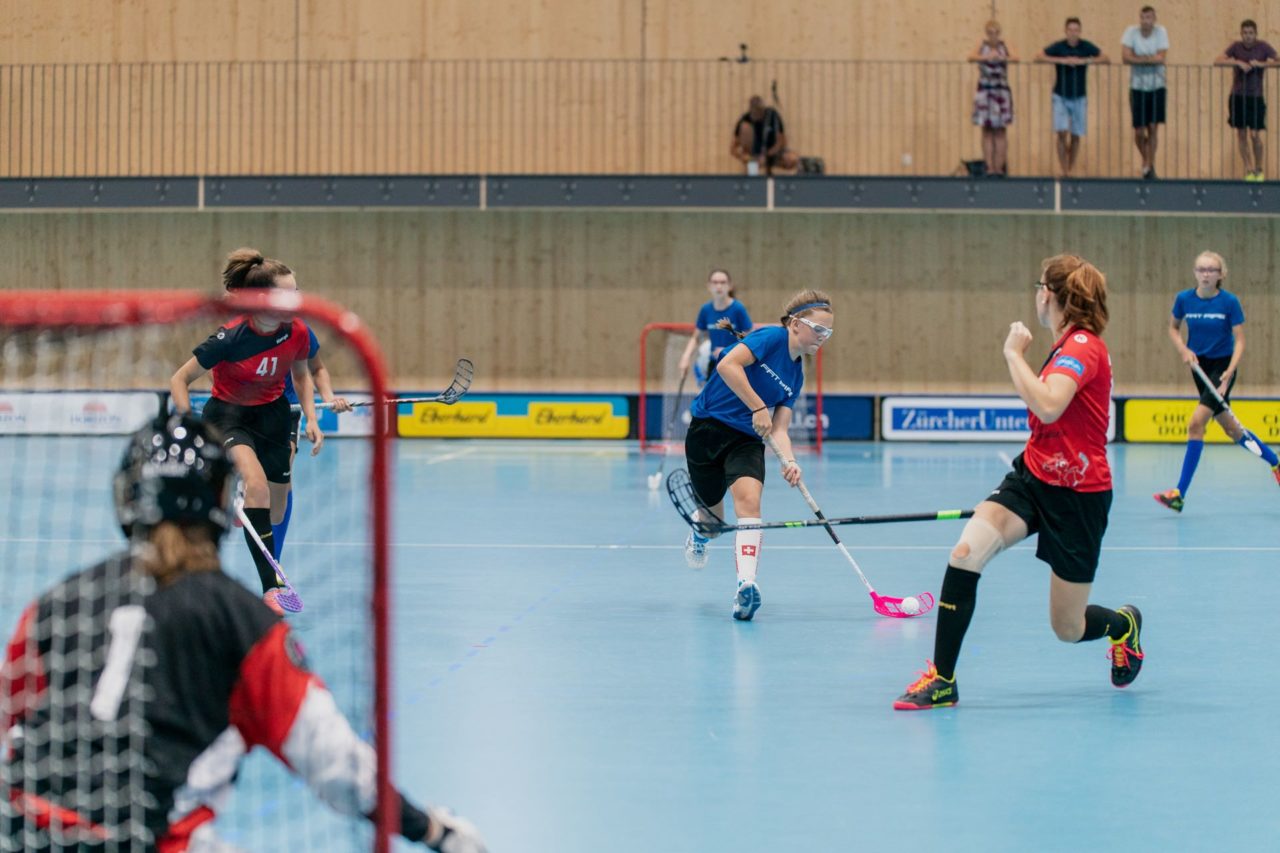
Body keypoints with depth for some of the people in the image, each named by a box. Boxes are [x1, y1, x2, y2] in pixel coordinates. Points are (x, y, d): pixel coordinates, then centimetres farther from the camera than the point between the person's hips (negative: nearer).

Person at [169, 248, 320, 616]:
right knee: (257, 484, -32)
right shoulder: (230, 337, -29)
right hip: (228, 414, -5)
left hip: (273, 415, 5)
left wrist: (311, 419, -5)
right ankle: (270, 589, -33)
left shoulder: (297, 332, -16)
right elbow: (179, 380, -19)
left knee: (275, 515, 11)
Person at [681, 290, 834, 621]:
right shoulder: (771, 338, -10)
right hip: (708, 429, -4)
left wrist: (789, 461, -16)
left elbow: (779, 429, 3)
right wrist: (758, 408, -25)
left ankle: (746, 586, -38)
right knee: (712, 515, 11)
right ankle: (698, 537, 50)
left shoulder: (796, 376, 9)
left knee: (749, 500, -24)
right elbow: (728, 365, -26)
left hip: (747, 441, 4)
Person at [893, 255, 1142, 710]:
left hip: (1077, 495, -8)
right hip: (1032, 476, 8)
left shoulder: (1083, 346, -18)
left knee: (1068, 629, 4)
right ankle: (942, 679, -15)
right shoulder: (1066, 347, 10)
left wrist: (1015, 354, -24)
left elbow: (1047, 406, -35)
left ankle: (1123, 625, 41)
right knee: (966, 551, -20)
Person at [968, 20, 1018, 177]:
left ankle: (1000, 166, 2)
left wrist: (1003, 58, -34)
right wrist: (986, 57, -34)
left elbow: (1015, 58, -13)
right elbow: (971, 57, -15)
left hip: (1001, 91, 1)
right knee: (987, 131, -1)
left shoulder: (1004, 46, 4)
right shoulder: (982, 45, 2)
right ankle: (990, 166, -1)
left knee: (1001, 132, 0)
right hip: (985, 90, -1)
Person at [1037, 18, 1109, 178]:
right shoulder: (1058, 47, -7)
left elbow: (1106, 59, -11)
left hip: (1079, 97, 2)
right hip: (1061, 97, -2)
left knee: (1075, 136, 5)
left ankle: (1070, 170, 17)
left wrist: (1084, 61, -23)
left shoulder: (1086, 47, -3)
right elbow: (1039, 57, -18)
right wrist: (1062, 60, -27)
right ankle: (1064, 171, -8)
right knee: (1062, 133, -12)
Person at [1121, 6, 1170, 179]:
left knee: (1153, 127, -6)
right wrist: (1150, 58, -16)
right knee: (1139, 131, 1)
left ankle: (1150, 165, 4)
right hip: (1137, 87, 0)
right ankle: (1145, 160, 27)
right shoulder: (1131, 32, -6)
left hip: (1157, 87, 0)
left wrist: (1139, 58, -14)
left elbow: (1161, 58, -14)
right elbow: (1127, 57, -17)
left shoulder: (1161, 32, -4)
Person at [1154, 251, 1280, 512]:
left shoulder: (1230, 302, -14)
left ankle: (1179, 494, -16)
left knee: (1196, 423, -18)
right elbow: (1173, 328, 11)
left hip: (1223, 366, -5)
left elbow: (1239, 341, -10)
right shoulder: (1184, 299, -5)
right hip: (1200, 365, 5)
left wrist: (1229, 372, -23)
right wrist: (1183, 350, -8)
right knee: (1230, 427, 13)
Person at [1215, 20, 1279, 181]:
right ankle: (1248, 169, 17)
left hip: (1255, 97, -2)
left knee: (1255, 135, -6)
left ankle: (1259, 169, 14)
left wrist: (1261, 64, -27)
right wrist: (1238, 62, -27)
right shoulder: (1236, 47, -3)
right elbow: (1217, 61, -14)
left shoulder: (1263, 47, -5)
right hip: (1237, 96, 2)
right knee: (1241, 134, 6)